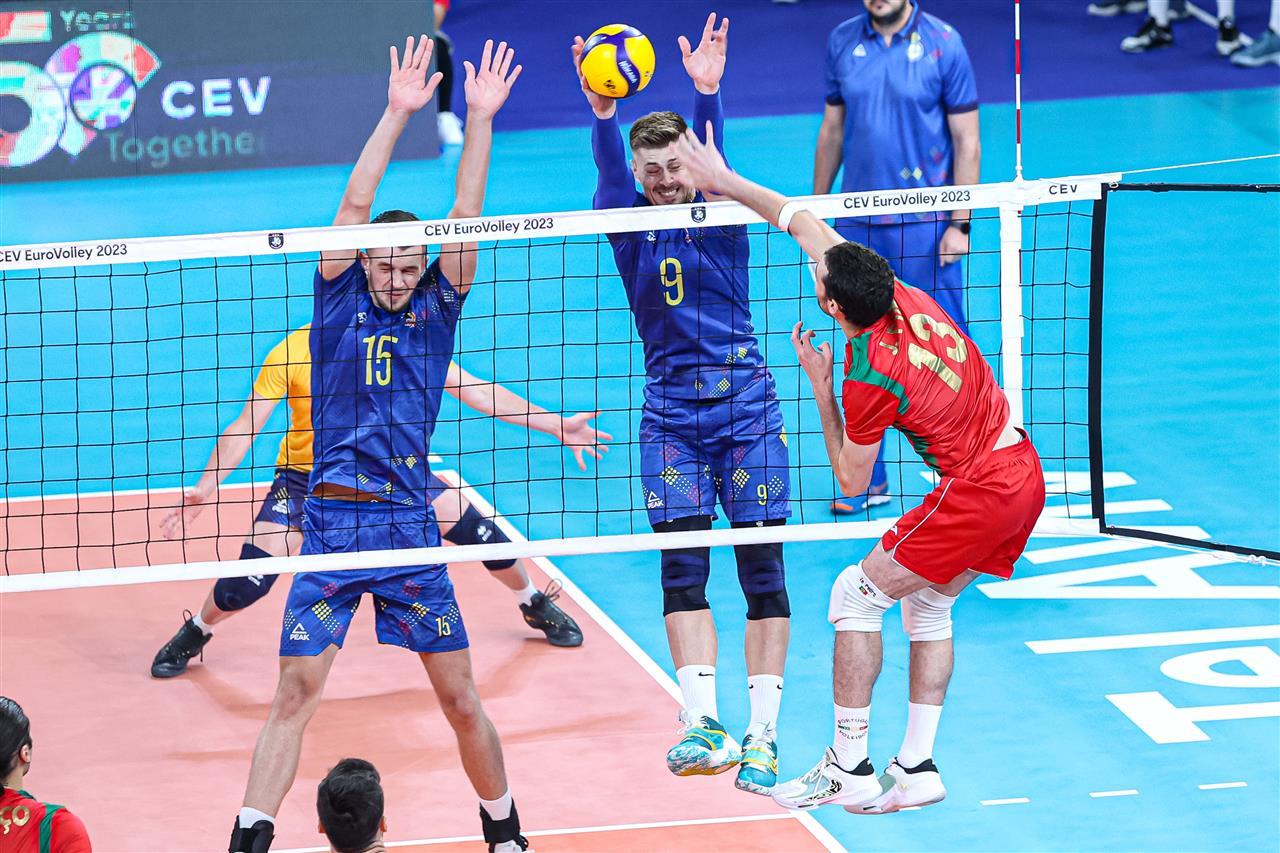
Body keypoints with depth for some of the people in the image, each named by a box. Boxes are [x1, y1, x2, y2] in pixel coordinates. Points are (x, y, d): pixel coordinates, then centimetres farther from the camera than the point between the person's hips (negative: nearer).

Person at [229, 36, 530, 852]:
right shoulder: (339, 297, 5)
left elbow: (465, 217, -1)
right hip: (332, 522, -1)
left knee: (461, 698, 5)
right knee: (295, 692, -6)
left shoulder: (436, 305, 7)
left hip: (410, 524, 1)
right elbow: (356, 204, -5)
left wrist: (481, 121, -9)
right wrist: (397, 114, -12)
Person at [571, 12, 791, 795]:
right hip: (671, 413, 1)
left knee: (763, 570, -3)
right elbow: (611, 168, -19)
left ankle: (762, 734, -1)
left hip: (746, 403, -1)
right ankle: (703, 723, -12)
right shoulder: (629, 220, 1)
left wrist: (708, 91, -41)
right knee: (682, 570, -8)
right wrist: (603, 110, -40)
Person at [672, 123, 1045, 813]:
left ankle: (849, 769, 3)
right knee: (927, 604, 20)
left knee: (856, 595, 0)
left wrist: (820, 390, -2)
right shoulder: (899, 292, -1)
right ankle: (916, 768, 18)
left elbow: (852, 482, -4)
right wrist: (728, 182, 18)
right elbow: (807, 223, 12)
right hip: (1023, 471, 9)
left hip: (979, 492, -9)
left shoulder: (869, 380, -21)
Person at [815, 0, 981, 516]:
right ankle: (868, 480, 15)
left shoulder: (943, 44, -6)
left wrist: (960, 223, -9)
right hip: (857, 224, 3)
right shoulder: (842, 43, 5)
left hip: (925, 225, -3)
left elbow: (967, 141, -4)